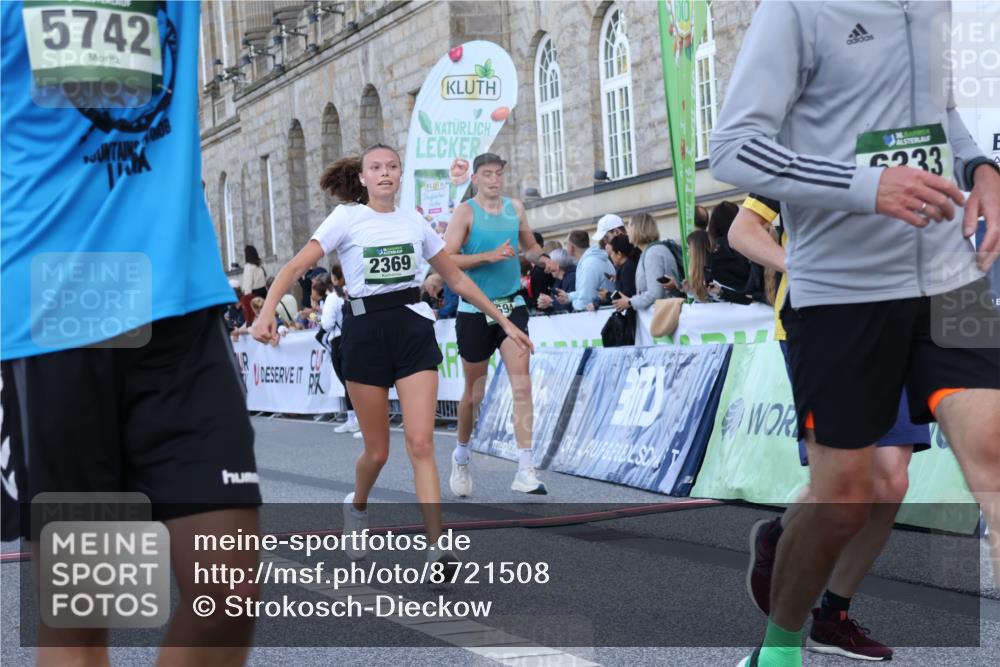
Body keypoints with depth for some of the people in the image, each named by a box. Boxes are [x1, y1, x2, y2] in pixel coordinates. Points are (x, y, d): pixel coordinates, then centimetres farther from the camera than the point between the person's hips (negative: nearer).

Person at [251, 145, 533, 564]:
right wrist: (267, 312, -26)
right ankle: (357, 507, 37)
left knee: (421, 442, -9)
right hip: (365, 331, -2)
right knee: (377, 451, 4)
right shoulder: (347, 218, -1)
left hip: (413, 329, 2)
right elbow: (296, 266, -9)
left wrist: (504, 321, 16)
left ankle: (436, 547, -11)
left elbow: (456, 278, 18)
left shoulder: (414, 222, 9)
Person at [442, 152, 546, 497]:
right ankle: (461, 458, 33)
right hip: (475, 310, -3)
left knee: (521, 384, -12)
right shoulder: (465, 211, -5)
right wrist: (489, 256, -22)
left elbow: (531, 245, 25)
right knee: (474, 391, 9)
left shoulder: (515, 208, 9)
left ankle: (525, 470, -15)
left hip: (512, 307, 3)